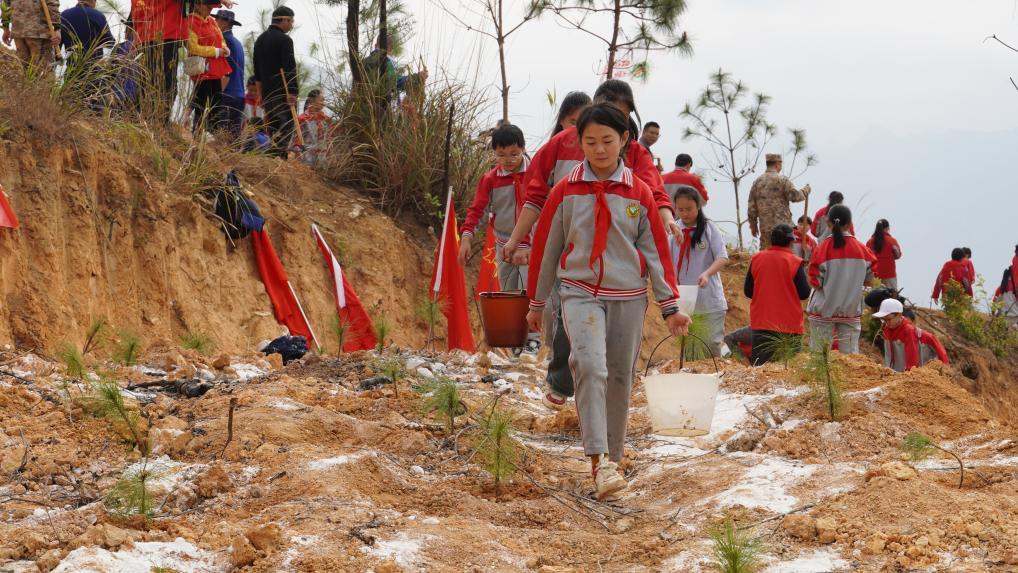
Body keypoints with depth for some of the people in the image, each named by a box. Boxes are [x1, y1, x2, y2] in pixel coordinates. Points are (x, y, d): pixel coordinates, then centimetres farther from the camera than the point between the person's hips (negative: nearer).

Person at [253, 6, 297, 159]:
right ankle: (280, 157, -17)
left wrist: (261, 94, 23)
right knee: (286, 127, -7)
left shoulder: (260, 40, 15)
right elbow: (290, 70, -17)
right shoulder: (284, 40, -11)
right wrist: (292, 93, -16)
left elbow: (257, 71, 19)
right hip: (283, 93, -8)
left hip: (267, 93, 8)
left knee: (272, 127, 13)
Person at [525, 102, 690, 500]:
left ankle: (613, 457, 22)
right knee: (590, 366, -21)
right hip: (580, 292, -2)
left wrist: (670, 306, 2)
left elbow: (656, 250, 5)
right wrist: (537, 303, 12)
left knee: (620, 378, 7)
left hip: (628, 297, 2)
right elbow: (546, 247, 8)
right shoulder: (565, 192, 0)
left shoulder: (639, 194, 2)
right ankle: (598, 461, -26)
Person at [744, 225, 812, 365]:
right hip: (790, 327, -3)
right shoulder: (794, 262, -10)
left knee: (759, 367, 6)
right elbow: (804, 294, -7)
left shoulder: (756, 259, 1)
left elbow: (748, 291, 6)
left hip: (760, 324, 3)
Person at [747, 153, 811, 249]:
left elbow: (752, 206, 10)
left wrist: (753, 225, 17)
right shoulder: (782, 180, -6)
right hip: (782, 226, -5)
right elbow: (795, 196, -14)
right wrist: (805, 191, 6)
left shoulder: (757, 182, 9)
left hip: (764, 226, 5)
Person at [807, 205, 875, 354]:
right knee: (850, 354, 6)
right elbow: (869, 281, 4)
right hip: (851, 310, 2)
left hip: (824, 309, -2)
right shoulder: (861, 249, -2)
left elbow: (816, 283, -10)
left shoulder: (823, 249, -10)